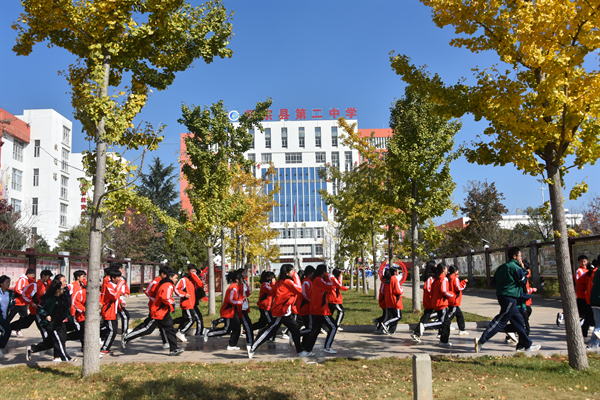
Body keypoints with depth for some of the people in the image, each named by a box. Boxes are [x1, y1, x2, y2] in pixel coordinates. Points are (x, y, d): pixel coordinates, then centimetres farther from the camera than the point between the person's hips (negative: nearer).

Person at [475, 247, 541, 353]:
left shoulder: (501, 267, 15)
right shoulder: (515, 267, -11)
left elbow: (494, 280, 17)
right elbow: (523, 281, -3)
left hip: (502, 295, 10)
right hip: (510, 297, -10)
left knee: (518, 320, 16)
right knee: (500, 321, -10)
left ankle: (527, 345, 23)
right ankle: (481, 341, -15)